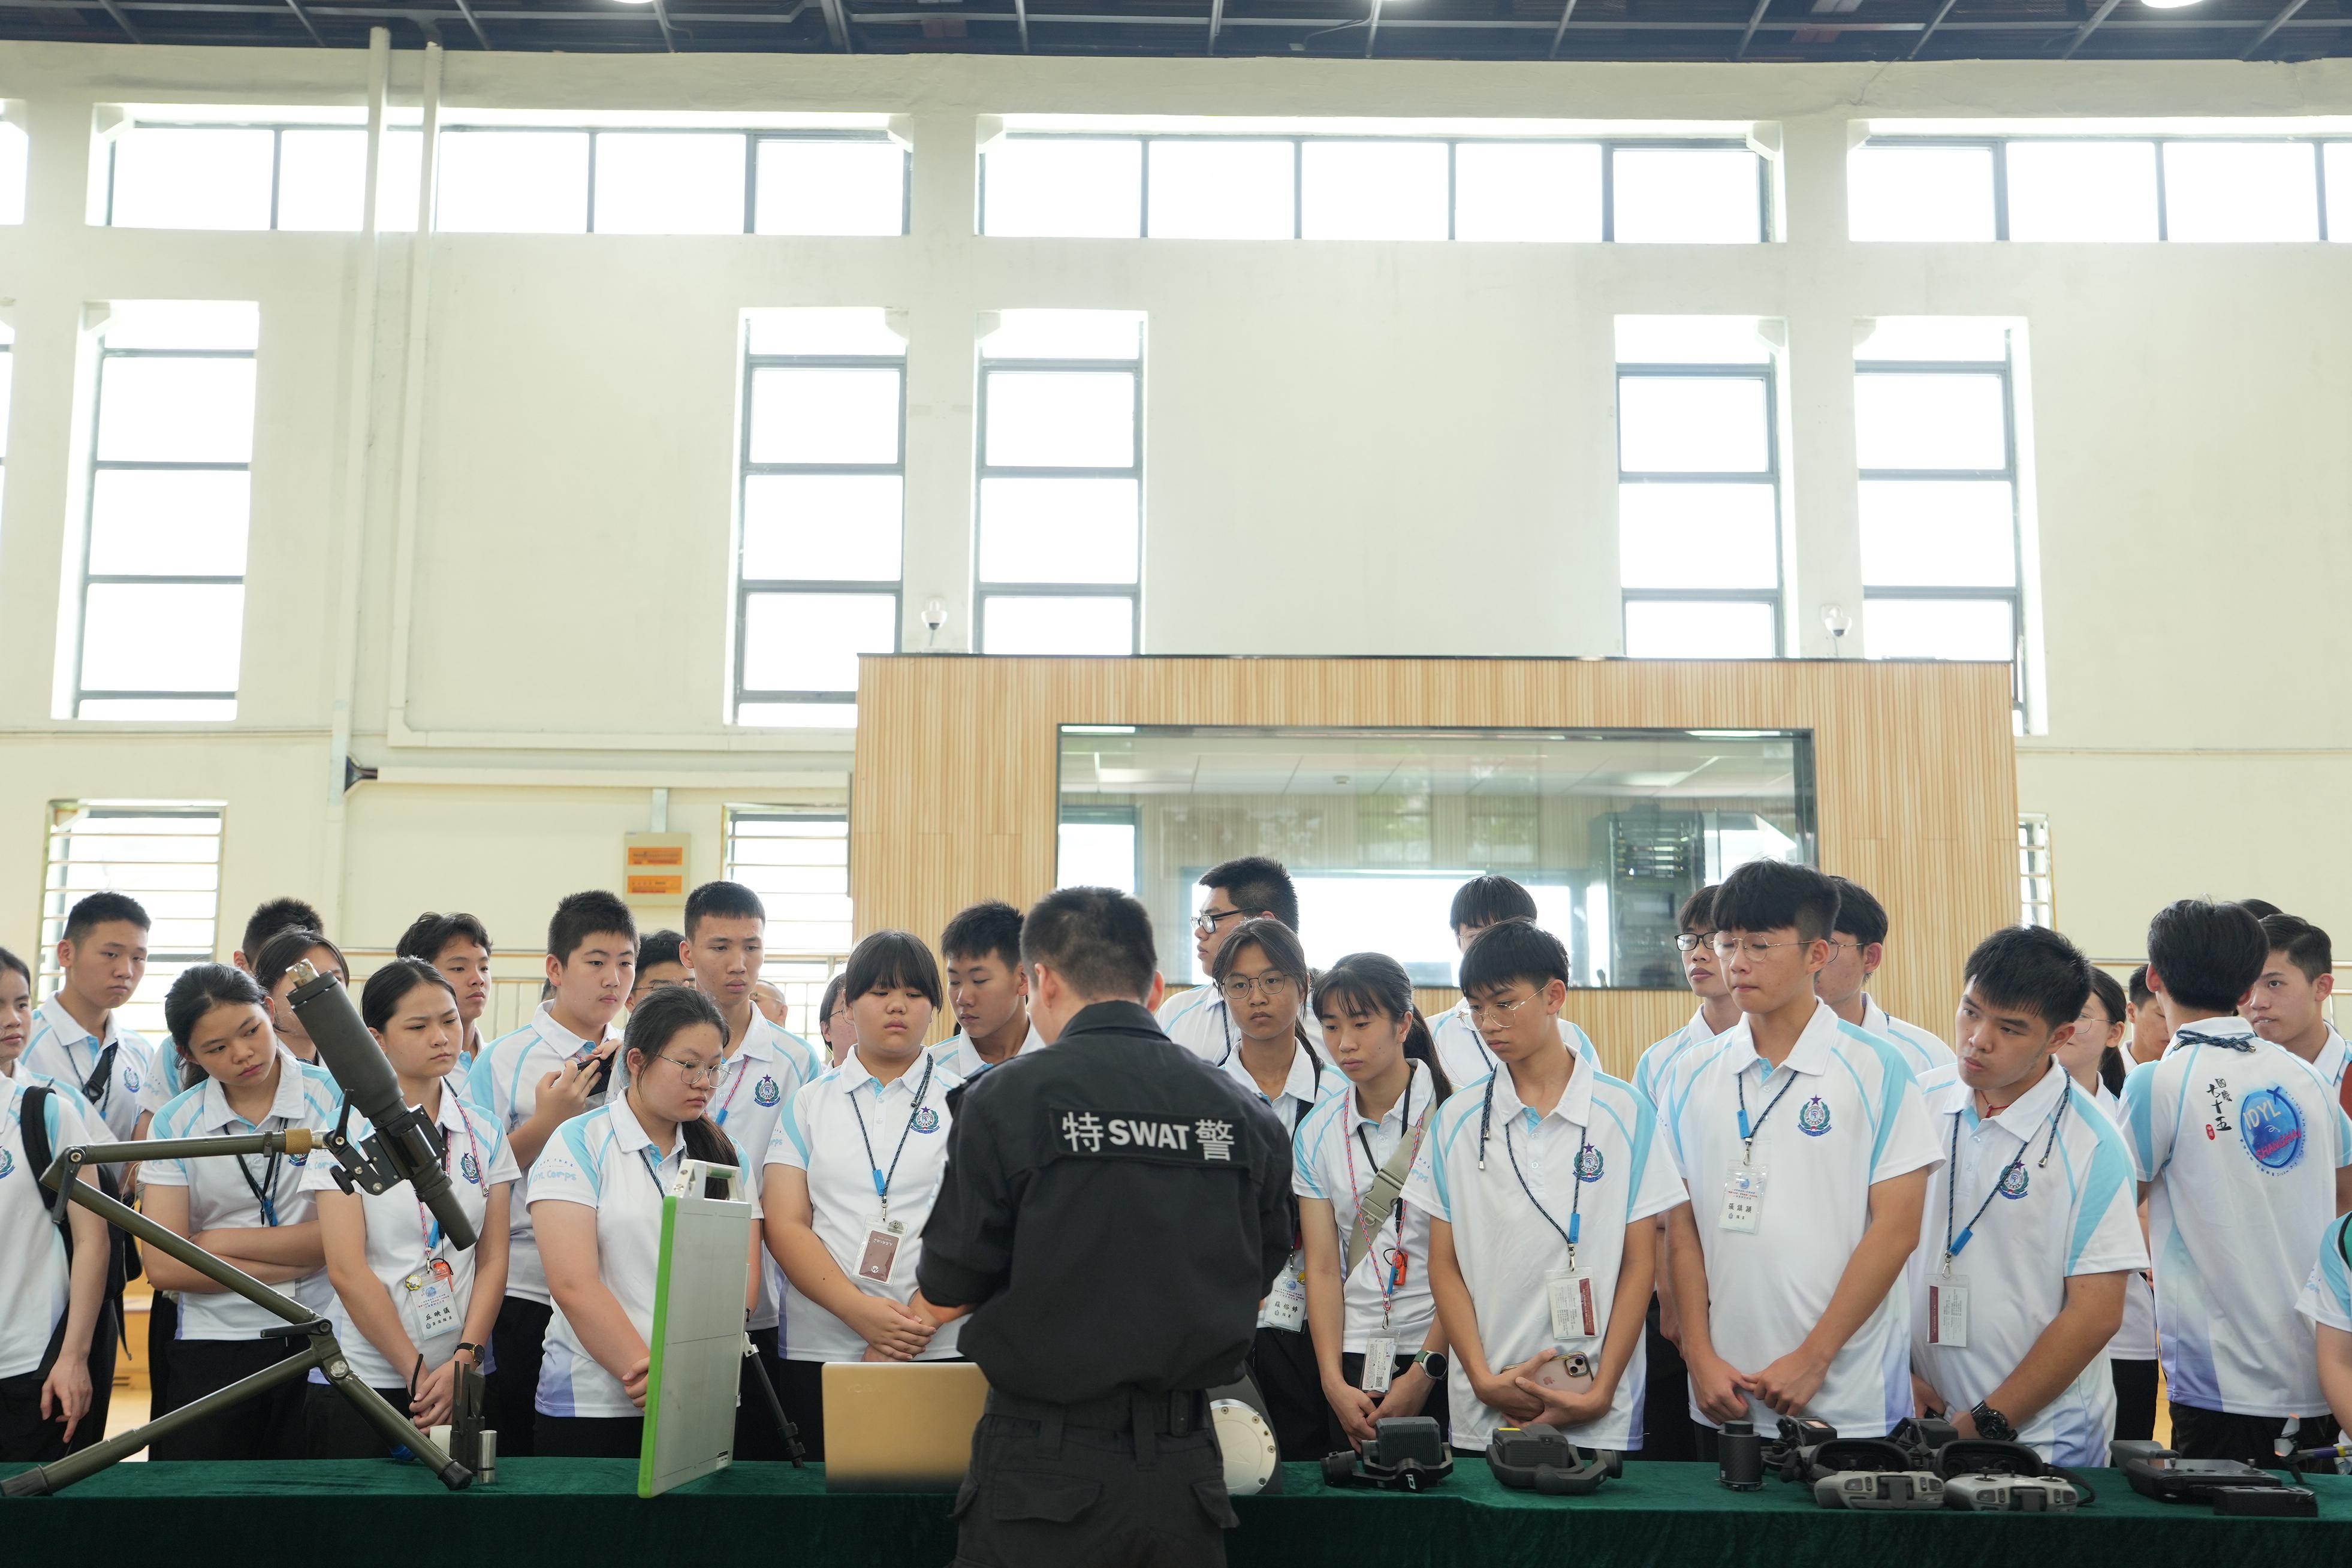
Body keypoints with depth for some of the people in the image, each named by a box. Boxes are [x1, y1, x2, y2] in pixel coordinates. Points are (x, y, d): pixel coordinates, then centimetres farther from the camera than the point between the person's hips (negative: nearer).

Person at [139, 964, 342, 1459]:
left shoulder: (335, 1099, -4)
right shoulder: (174, 1124, 2)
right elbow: (163, 1265, -5)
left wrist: (218, 1241, -7)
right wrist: (293, 1264, -10)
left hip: (320, 1339, -2)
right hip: (211, 1345, 2)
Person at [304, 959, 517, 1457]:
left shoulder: (485, 1135, 8)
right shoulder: (347, 1132, -4)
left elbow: (492, 1261, 5)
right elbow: (347, 1270, -10)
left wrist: (463, 1361, -9)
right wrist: (418, 1373, -11)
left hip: (462, 1382, 3)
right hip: (361, 1377, -3)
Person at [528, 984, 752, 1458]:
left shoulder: (723, 1154, 10)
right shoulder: (579, 1145, -3)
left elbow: (742, 1272, 0)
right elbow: (573, 1285, -13)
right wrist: (648, 1372, -17)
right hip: (594, 1405, -3)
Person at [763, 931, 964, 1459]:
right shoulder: (811, 1103, 9)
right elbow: (785, 1225, 0)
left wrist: (919, 1320, -15)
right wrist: (859, 1309, -14)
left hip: (939, 1352, -1)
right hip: (817, 1351, 1)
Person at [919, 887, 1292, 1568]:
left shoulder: (1004, 1098, -12)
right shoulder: (1249, 1116, 0)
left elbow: (948, 1288, -6)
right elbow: (1256, 1278, 11)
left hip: (1047, 1474, -3)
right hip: (1185, 1473, 4)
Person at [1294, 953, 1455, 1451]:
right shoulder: (1317, 1132, 6)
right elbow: (1322, 1267, 4)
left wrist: (1424, 1372, -11)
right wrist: (1334, 1382, -5)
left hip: (1441, 1357, -3)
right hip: (1352, 1361, 3)